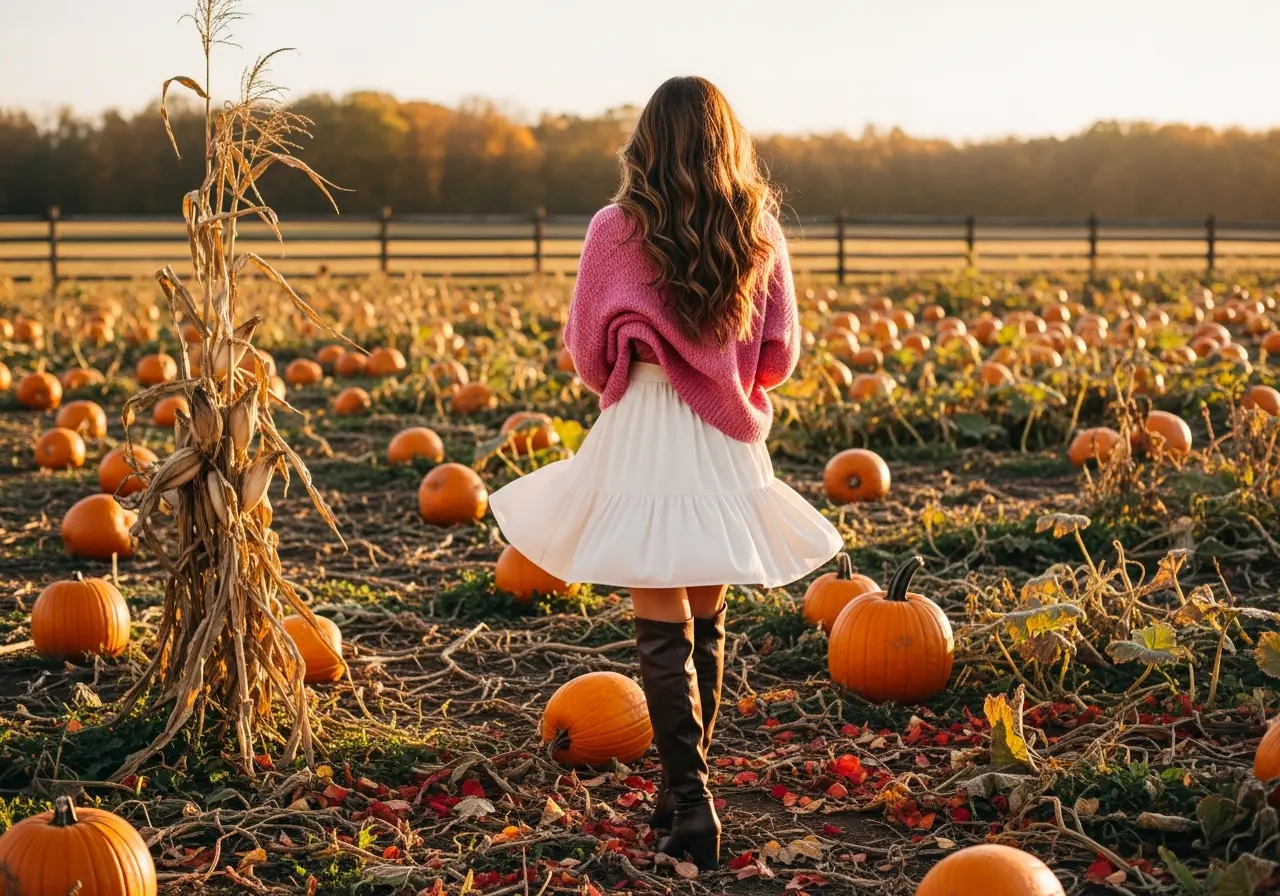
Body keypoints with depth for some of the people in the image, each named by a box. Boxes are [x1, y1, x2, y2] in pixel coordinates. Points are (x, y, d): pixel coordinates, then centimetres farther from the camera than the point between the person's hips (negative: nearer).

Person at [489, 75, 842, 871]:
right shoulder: (761, 233, -1)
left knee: (662, 628, 0)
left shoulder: (616, 231, -8)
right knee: (706, 621, 16)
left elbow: (587, 351, 0)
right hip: (729, 441, 3)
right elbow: (781, 354, 5)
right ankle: (685, 788, 26)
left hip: (644, 437, -3)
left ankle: (691, 804, -7)